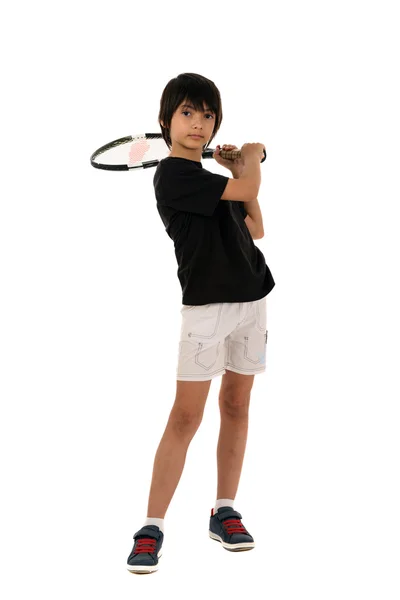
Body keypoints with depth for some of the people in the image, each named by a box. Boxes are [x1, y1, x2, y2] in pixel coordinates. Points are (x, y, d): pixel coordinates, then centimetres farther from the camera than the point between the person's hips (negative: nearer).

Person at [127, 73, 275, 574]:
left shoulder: (209, 176, 15)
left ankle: (223, 512, 20)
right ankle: (151, 528, -3)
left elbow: (255, 228, 20)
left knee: (236, 405, 10)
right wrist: (252, 154, 4)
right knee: (186, 416, -8)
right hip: (206, 304, -8)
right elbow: (249, 189, -17)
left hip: (250, 297, 8)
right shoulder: (172, 175, -12)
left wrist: (242, 169, 10)